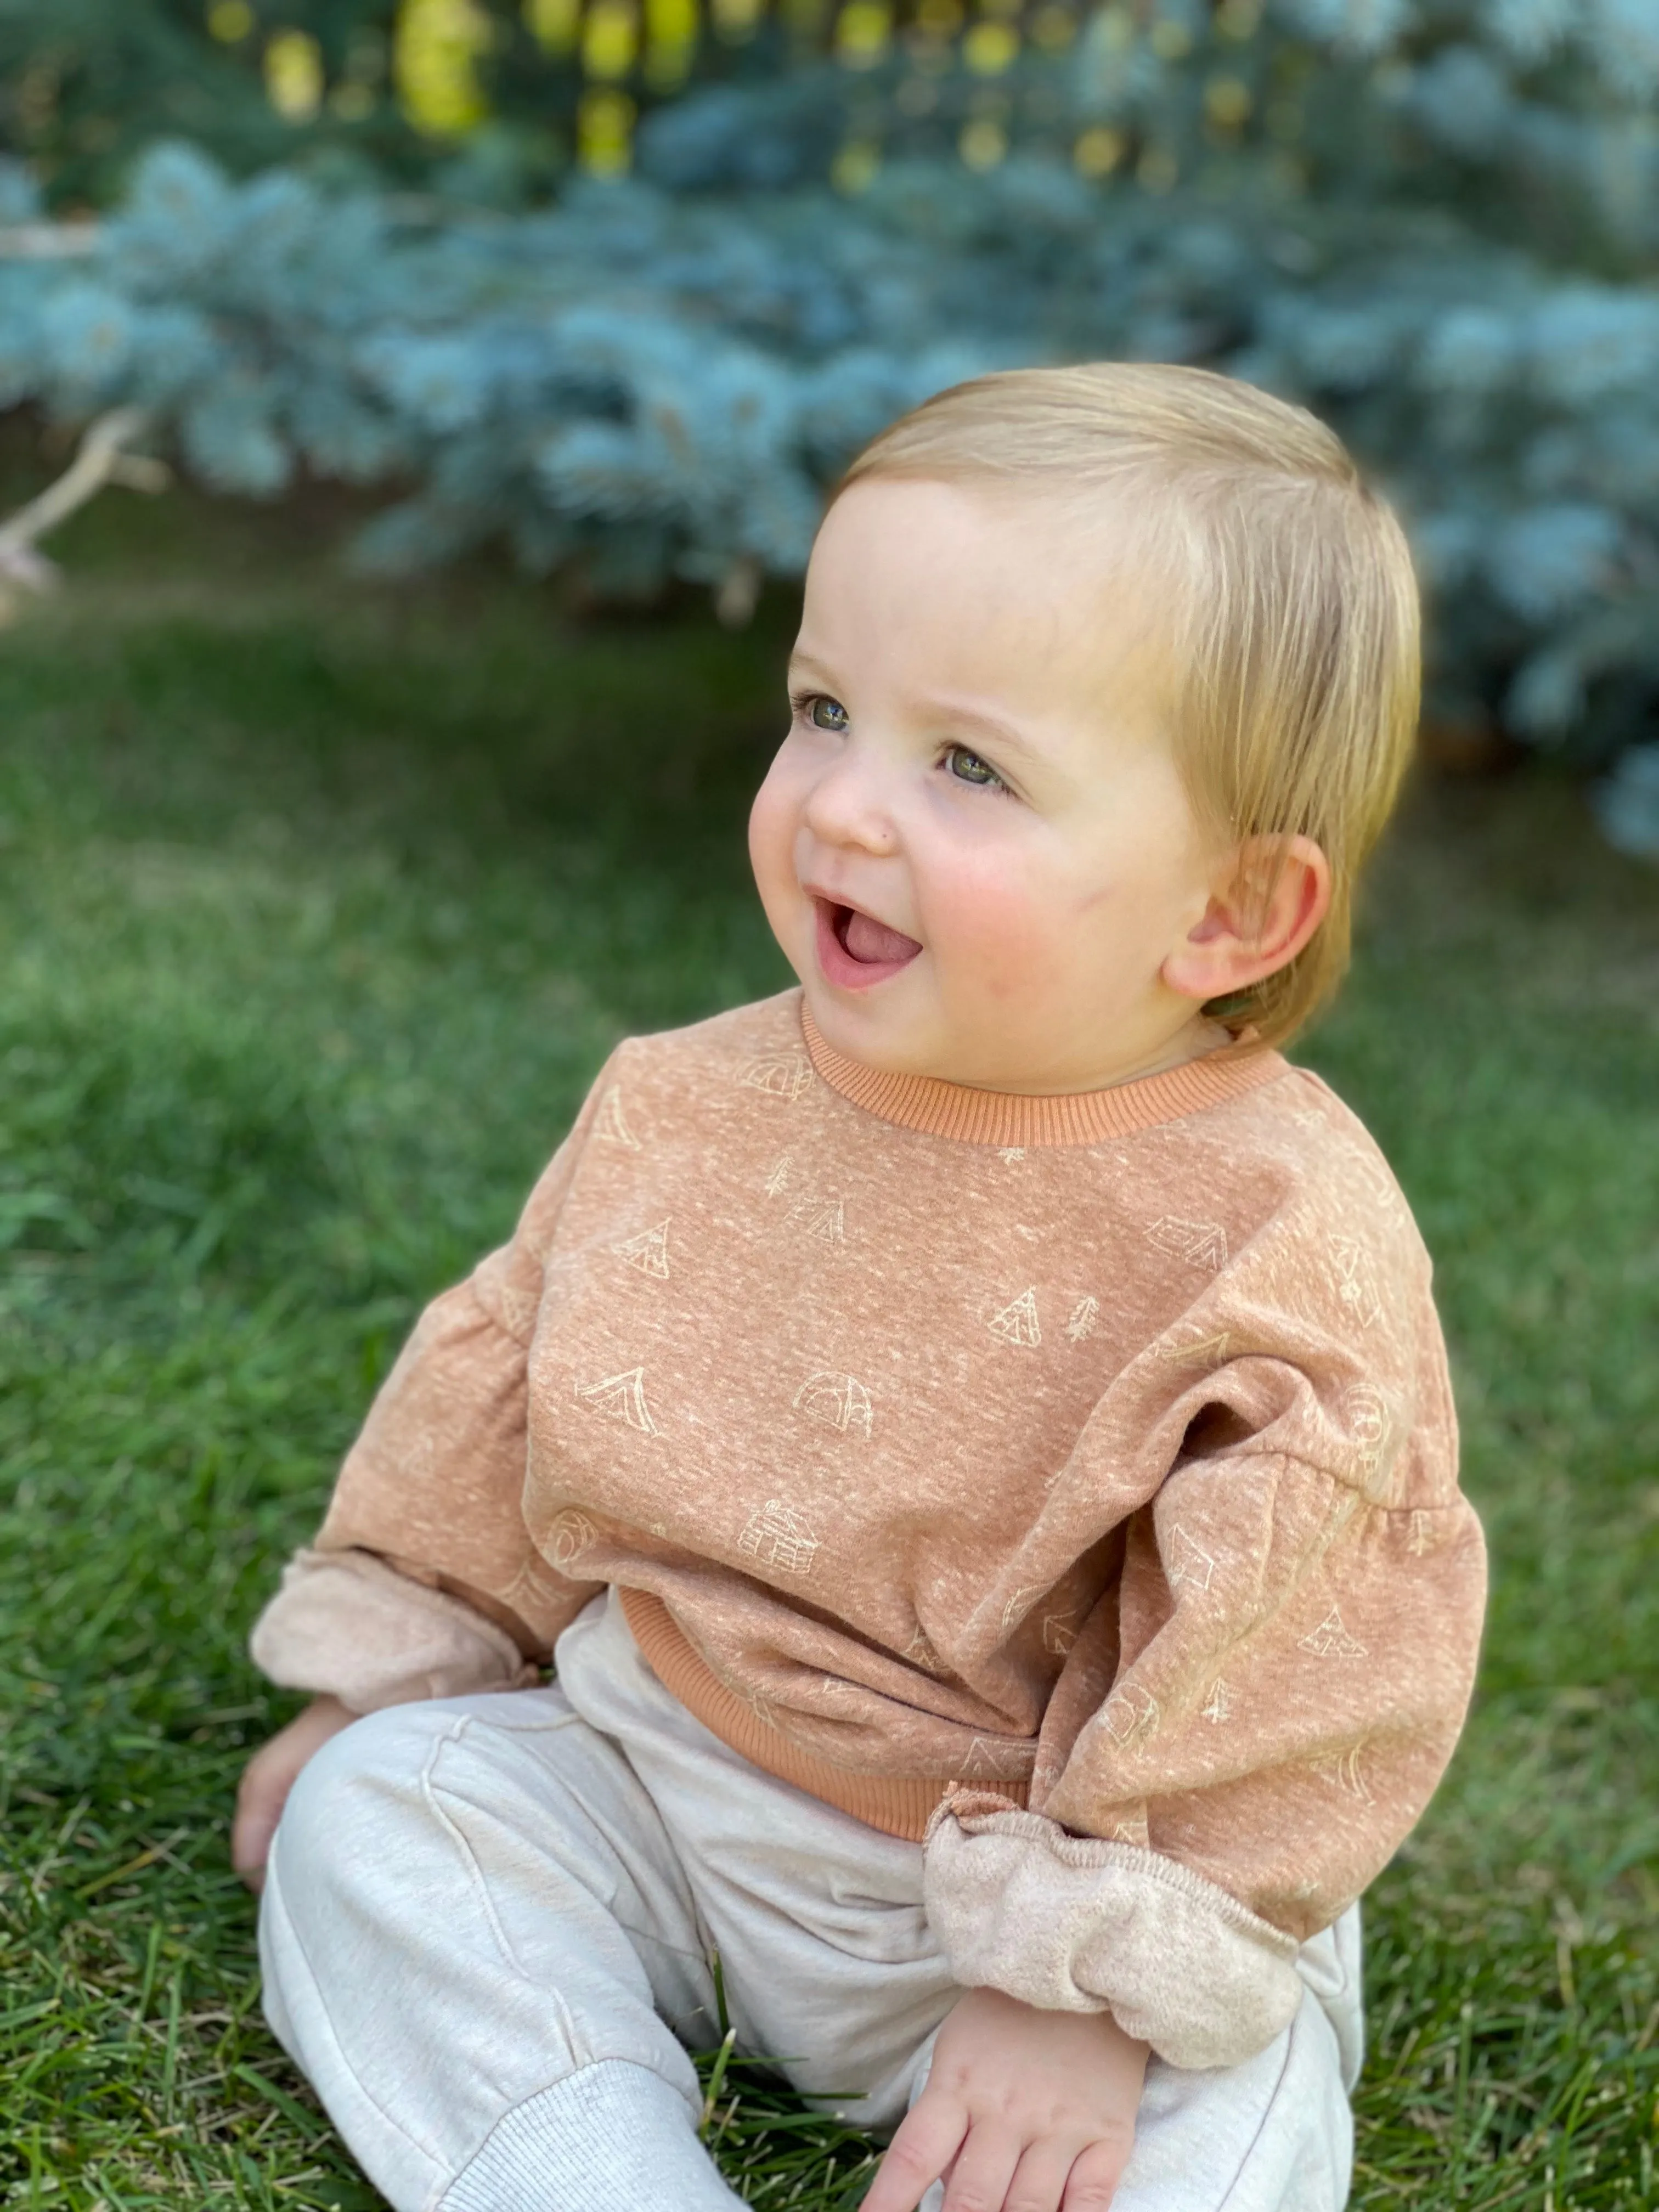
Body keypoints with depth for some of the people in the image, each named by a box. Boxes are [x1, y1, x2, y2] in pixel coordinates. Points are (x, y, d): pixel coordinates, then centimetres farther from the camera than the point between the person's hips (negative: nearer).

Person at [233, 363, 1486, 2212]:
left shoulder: (1280, 1247, -21)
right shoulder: (699, 1112, -5)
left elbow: (1280, 1679, -20)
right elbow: (509, 1383, 9)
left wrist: (1097, 1988, -24)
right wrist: (392, 1677, 13)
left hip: (1024, 1882, -4)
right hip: (648, 1789, 5)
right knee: (377, 1809, -11)